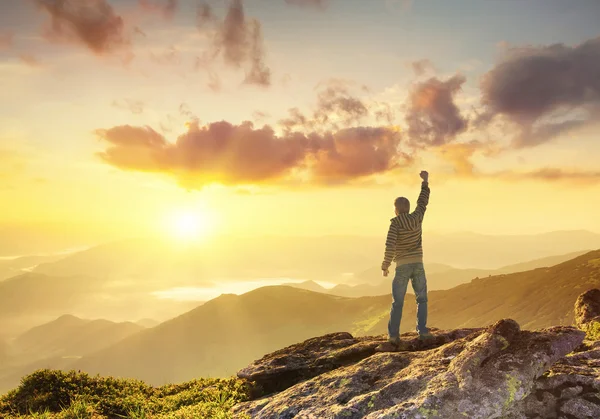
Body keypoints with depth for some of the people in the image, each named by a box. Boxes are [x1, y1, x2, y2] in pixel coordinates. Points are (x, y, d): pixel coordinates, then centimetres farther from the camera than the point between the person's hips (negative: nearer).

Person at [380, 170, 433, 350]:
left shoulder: (395, 223, -12)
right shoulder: (416, 217, 0)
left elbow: (390, 245, -21)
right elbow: (423, 201, 17)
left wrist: (385, 265, -11)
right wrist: (425, 181, 29)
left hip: (402, 267, -3)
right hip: (418, 265, 3)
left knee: (397, 303, 2)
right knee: (422, 299, 16)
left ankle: (393, 335, -4)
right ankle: (422, 331, 10)